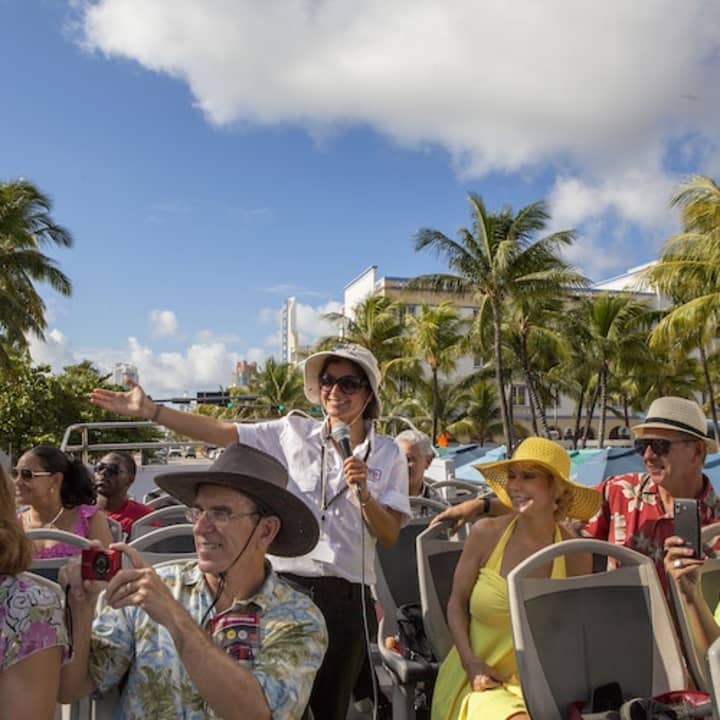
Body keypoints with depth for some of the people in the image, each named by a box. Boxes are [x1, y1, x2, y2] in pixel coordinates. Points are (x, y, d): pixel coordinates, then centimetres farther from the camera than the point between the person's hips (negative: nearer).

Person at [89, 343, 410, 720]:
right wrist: (149, 410, -12)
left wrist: (363, 492, -18)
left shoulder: (388, 454, 2)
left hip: (346, 596, 1)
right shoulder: (293, 432, 1)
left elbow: (389, 534, -1)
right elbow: (220, 431, -7)